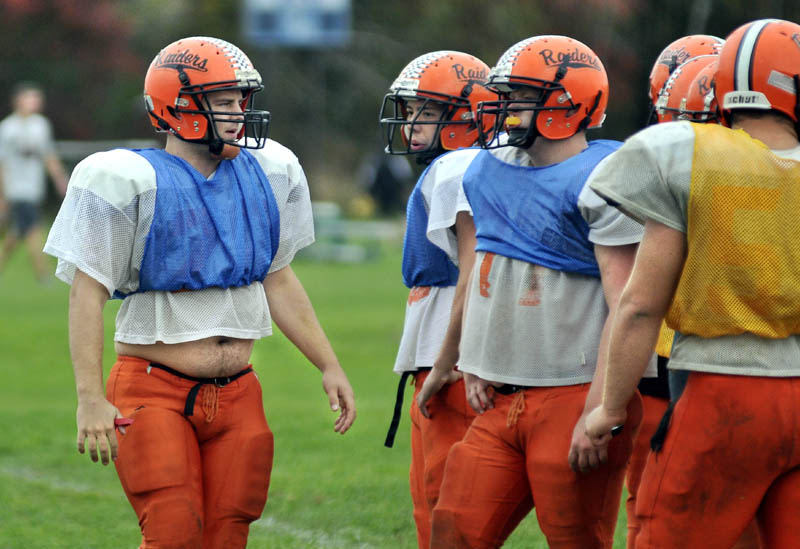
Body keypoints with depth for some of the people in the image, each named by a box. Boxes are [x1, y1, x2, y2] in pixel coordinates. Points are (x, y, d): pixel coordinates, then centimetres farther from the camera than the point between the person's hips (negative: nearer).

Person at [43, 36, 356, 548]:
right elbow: (87, 293, -11)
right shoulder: (131, 181, -10)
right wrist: (91, 399, -18)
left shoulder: (266, 174, 8)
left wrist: (329, 366, 15)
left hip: (237, 394, 5)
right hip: (155, 391, -5)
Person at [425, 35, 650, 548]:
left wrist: (602, 410, -22)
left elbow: (627, 306, -17)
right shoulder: (491, 169, 14)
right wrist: (473, 365, 13)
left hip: (573, 397, -8)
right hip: (502, 403, 8)